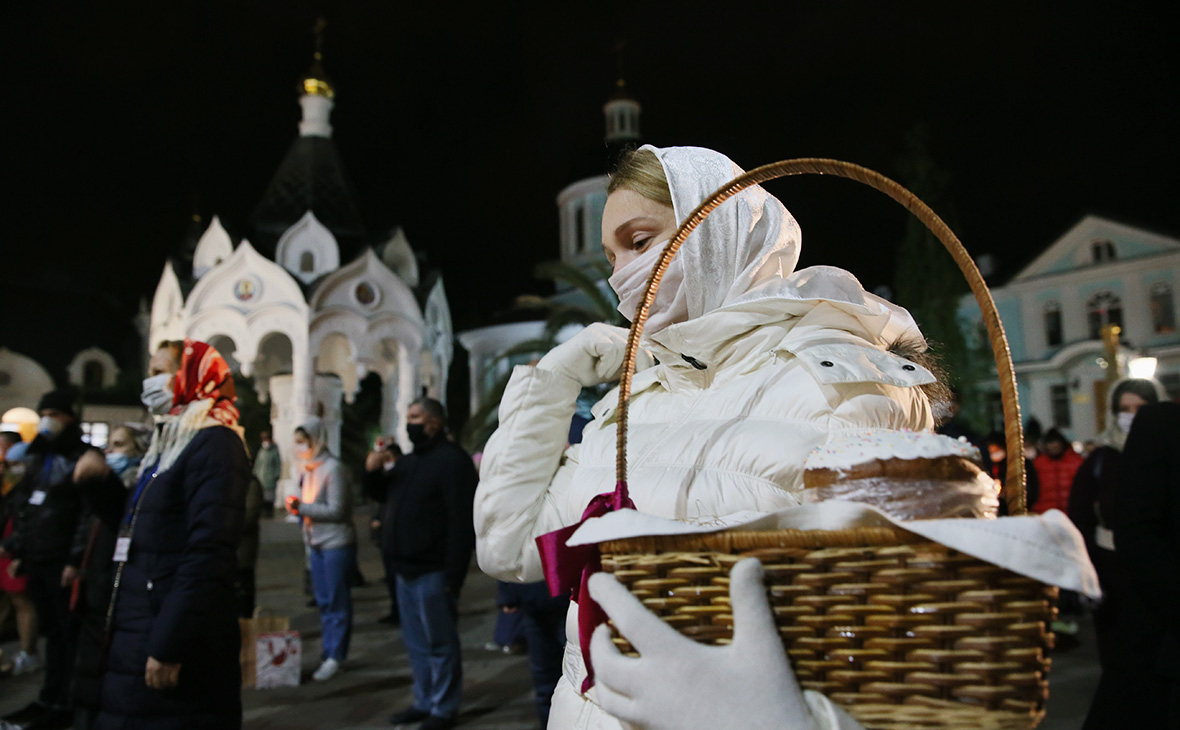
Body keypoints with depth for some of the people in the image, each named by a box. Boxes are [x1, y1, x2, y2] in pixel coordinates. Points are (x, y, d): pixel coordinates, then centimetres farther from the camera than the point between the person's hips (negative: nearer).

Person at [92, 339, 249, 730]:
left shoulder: (215, 443, -14)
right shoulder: (167, 442, 17)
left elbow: (208, 554, -22)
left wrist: (169, 647, -24)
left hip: (175, 642, -9)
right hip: (137, 637, 9)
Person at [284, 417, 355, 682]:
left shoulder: (333, 468, -14)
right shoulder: (307, 468, 11)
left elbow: (336, 510, -18)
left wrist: (301, 507, -18)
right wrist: (296, 506, 1)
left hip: (336, 543, -8)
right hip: (316, 543, 8)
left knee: (337, 602, -1)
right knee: (323, 601, 13)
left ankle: (335, 656, 6)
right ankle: (328, 651, 23)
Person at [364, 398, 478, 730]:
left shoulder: (452, 460, -13)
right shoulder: (409, 462, 16)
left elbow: (462, 522, -19)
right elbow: (380, 493, 26)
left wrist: (453, 575, -24)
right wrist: (373, 471, 3)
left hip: (433, 572, -9)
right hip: (407, 568, 9)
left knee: (439, 643, 2)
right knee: (416, 643, 17)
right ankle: (424, 702, 29)